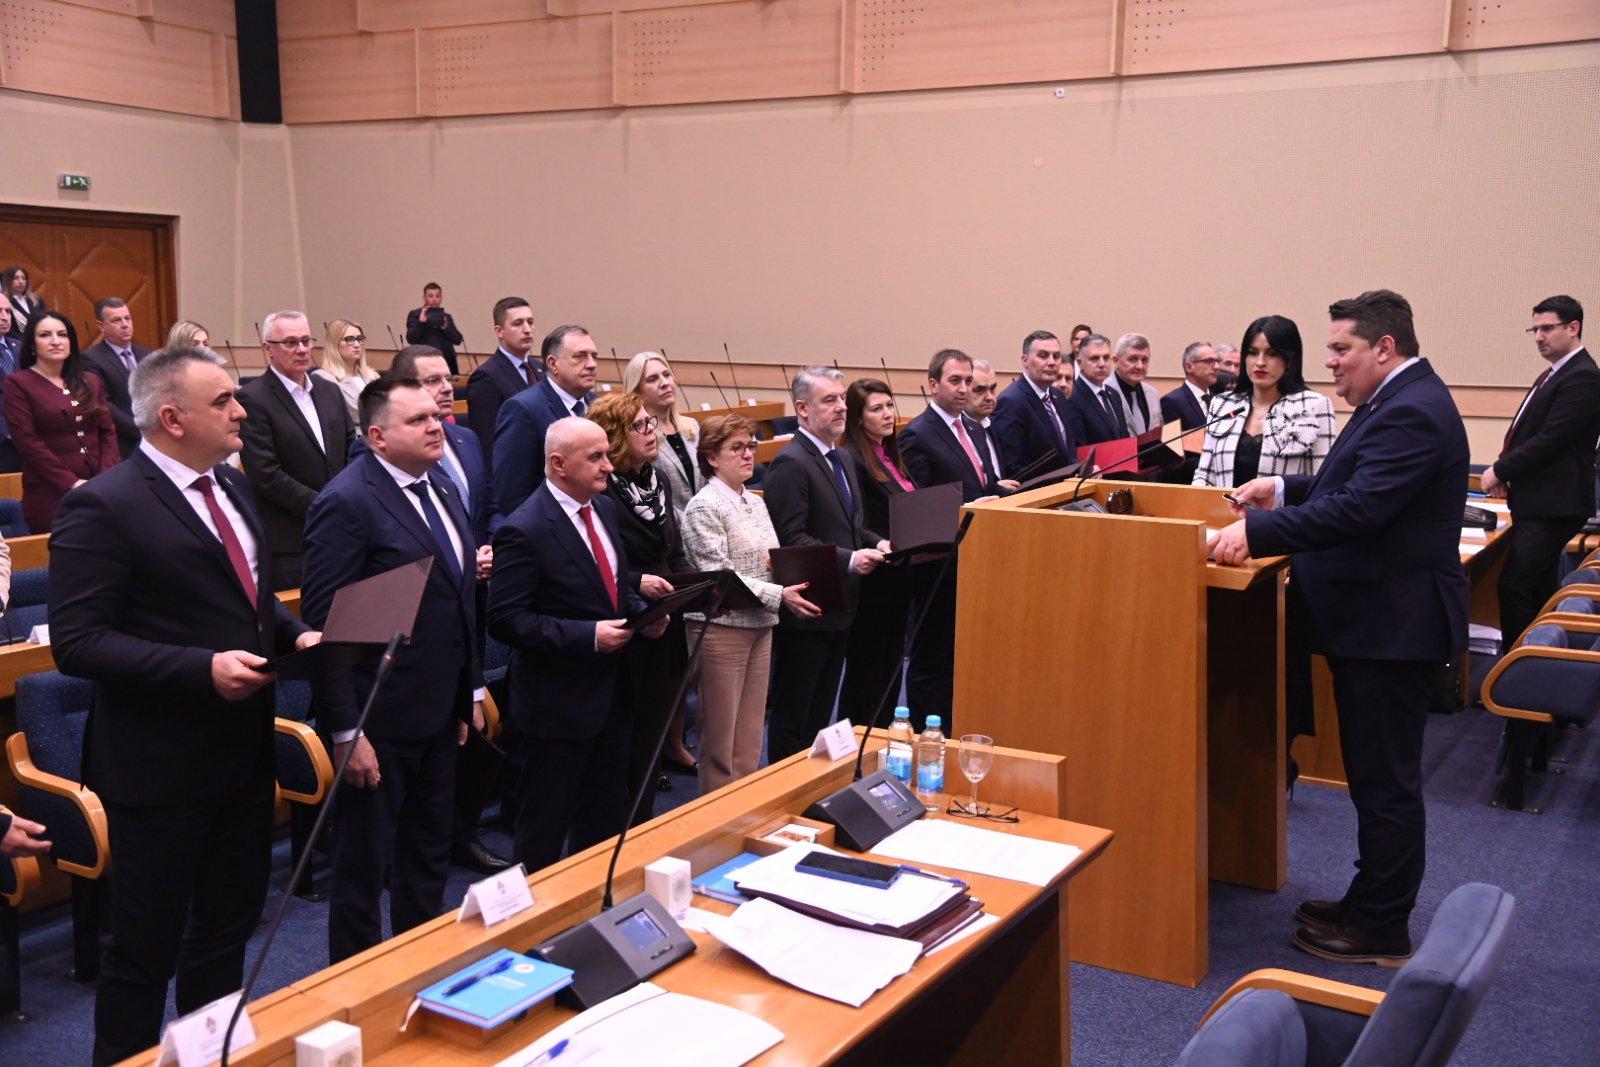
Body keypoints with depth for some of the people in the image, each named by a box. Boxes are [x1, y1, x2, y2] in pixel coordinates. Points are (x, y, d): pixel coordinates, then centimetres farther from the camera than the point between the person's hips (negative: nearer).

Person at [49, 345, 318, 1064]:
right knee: (146, 947, 7)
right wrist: (205, 669, -28)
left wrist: (294, 633, 0)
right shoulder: (103, 507, -17)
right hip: (161, 767, -8)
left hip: (244, 754, 8)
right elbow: (76, 641, -21)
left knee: (228, 926, 22)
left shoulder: (232, 485, 8)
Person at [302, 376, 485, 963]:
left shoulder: (441, 490, 8)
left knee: (429, 855, 22)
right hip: (380, 718, -8)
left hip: (440, 713, 8)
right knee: (363, 867, 8)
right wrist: (347, 732, -21)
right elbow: (324, 626, -20)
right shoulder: (346, 502, -18)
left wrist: (471, 689, 15)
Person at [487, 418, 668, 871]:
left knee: (606, 817, 20)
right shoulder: (524, 530, -20)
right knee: (545, 831, 7)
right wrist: (589, 636, -26)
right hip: (558, 702, -8)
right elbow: (505, 620, -22)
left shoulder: (605, 508, 6)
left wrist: (642, 612, -1)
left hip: (612, 694, 8)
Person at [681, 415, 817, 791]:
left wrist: (792, 580, -3)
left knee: (750, 735, 12)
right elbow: (719, 576, -17)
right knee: (720, 734, 3)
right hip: (723, 627, -7)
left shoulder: (755, 502, 14)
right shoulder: (704, 507, -10)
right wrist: (780, 595, -23)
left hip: (761, 626, 7)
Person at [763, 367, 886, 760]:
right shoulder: (790, 465, -17)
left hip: (838, 608, 9)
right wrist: (849, 560, -28)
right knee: (793, 713, 3)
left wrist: (876, 542, 3)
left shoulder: (841, 460, 15)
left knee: (820, 711, 18)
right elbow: (789, 539, -22)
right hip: (806, 610, -9)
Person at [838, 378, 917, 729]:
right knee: (865, 671, 2)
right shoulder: (852, 461, -14)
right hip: (873, 581, -9)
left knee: (891, 664, 16)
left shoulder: (891, 455, 12)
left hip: (897, 579, 9)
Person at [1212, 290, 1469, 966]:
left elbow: (1357, 510, -30)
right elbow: (1351, 487, 20)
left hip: (1392, 625, -11)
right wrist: (1282, 489, 10)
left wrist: (1256, 529, -29)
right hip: (1382, 621, 11)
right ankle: (1369, 903, 31)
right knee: (1378, 776, 19)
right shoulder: (1399, 402, 14)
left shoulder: (1412, 413, -21)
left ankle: (1381, 932, 12)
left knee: (1386, 782, 0)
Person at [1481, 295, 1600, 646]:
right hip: (1541, 503, 10)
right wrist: (1505, 471, 3)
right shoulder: (1555, 374, 17)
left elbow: (1552, 439, -21)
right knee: (1539, 590, 14)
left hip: (1553, 507, -10)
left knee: (1515, 587, -13)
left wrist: (1500, 471, -12)